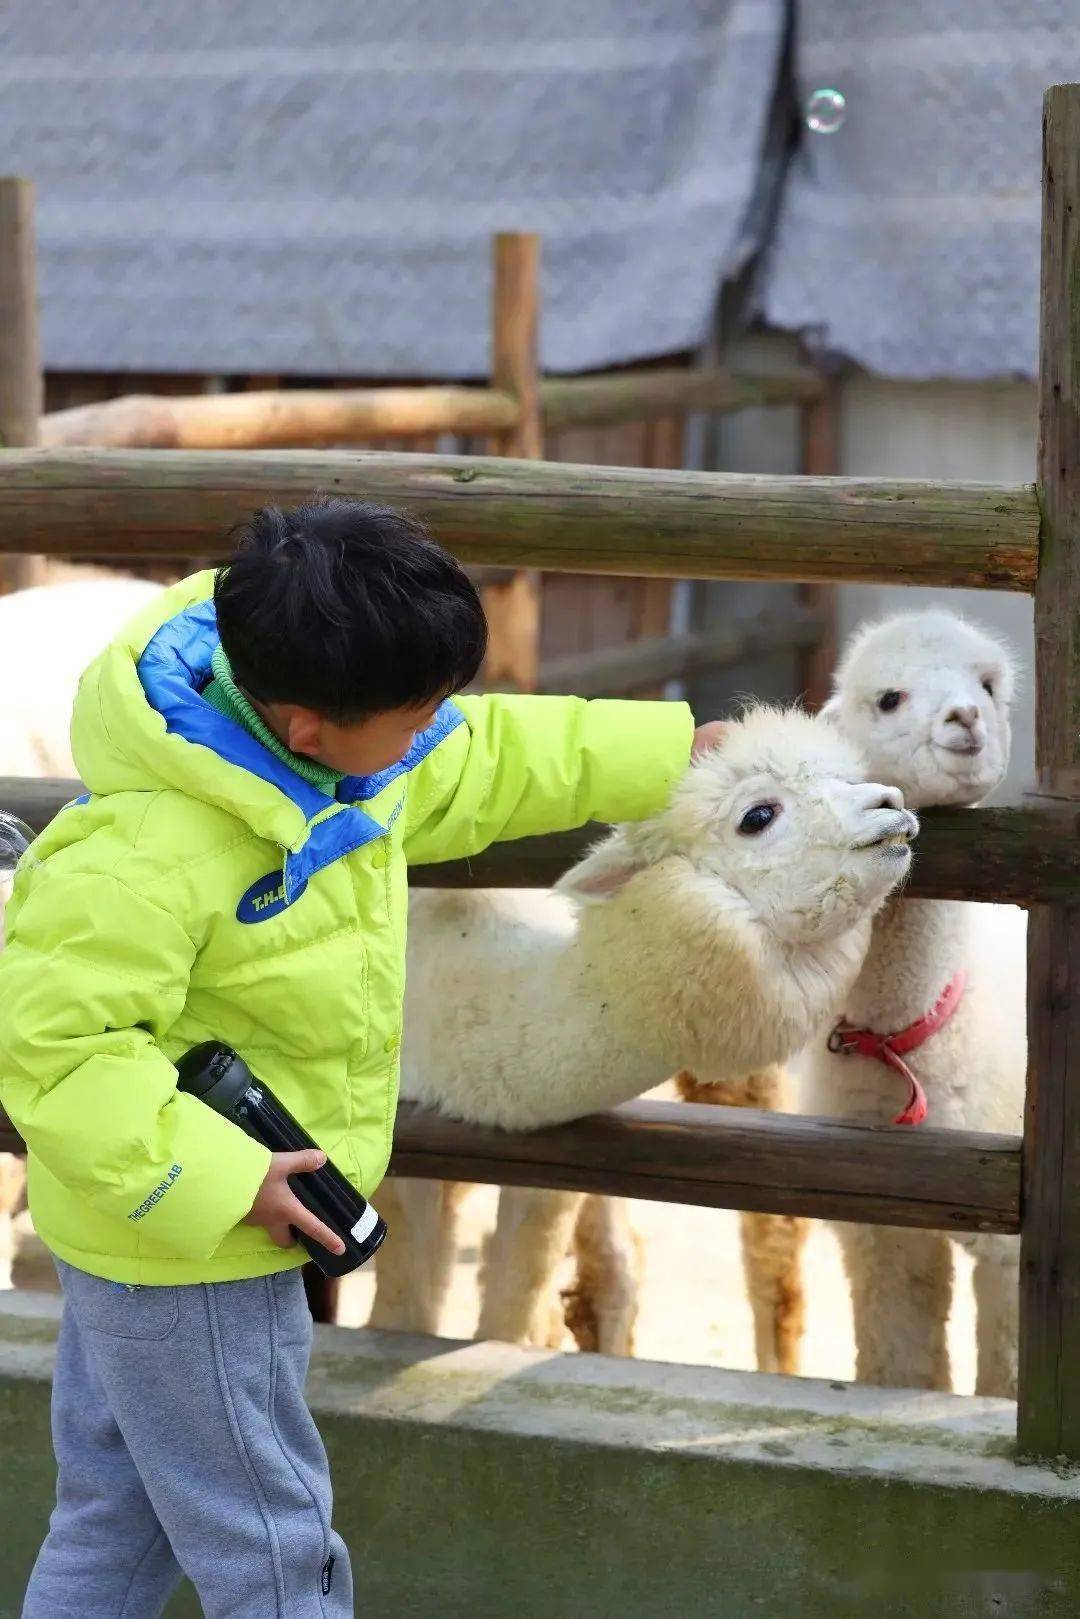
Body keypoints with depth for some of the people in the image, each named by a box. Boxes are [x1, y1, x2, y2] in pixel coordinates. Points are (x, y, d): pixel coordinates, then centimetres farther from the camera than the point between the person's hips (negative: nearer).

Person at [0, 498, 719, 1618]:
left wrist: (667, 750, 18)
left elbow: (482, 761, 12)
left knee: (119, 1519, 22)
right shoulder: (145, 855, -33)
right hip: (187, 1249, -9)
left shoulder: (321, 727, -5)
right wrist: (217, 1181, -31)